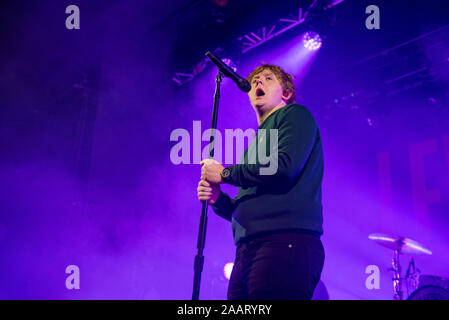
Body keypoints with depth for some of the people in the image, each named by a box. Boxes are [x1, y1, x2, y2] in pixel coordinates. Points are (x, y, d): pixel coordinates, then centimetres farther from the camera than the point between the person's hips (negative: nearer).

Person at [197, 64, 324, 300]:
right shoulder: (257, 140, 29)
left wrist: (224, 173, -2)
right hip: (247, 252, 8)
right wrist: (218, 200, 9)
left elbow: (285, 166, -14)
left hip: (285, 243, -8)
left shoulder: (294, 115, 7)